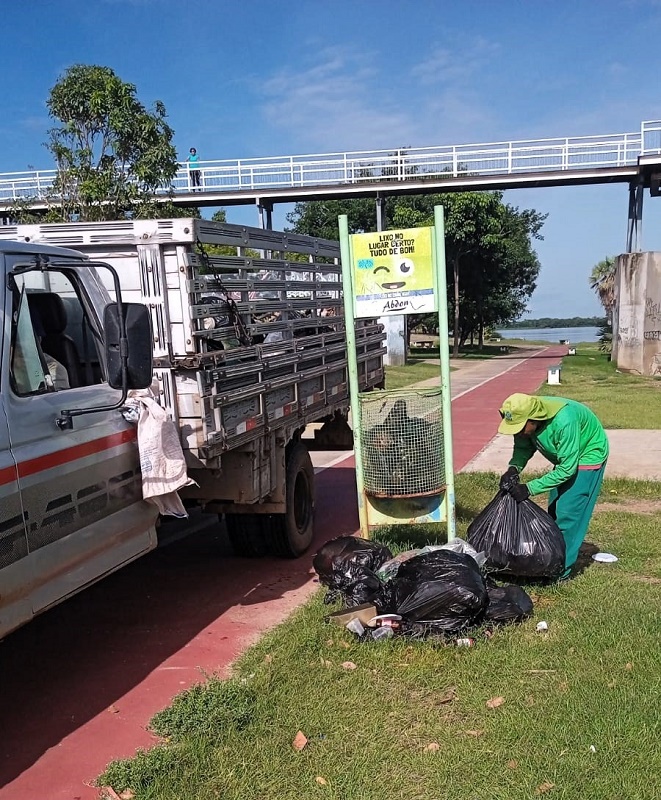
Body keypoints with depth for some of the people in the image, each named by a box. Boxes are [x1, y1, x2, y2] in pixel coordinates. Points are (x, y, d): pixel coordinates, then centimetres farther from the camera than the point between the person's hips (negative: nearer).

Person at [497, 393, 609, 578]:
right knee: (554, 512, 10)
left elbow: (567, 468, -35)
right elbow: (523, 447, -6)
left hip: (587, 457, -7)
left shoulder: (564, 422, -41)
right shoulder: (525, 418, -21)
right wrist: (513, 469, -27)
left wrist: (529, 489, -36)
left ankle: (561, 571, -3)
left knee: (568, 514, -11)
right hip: (565, 457, 8)